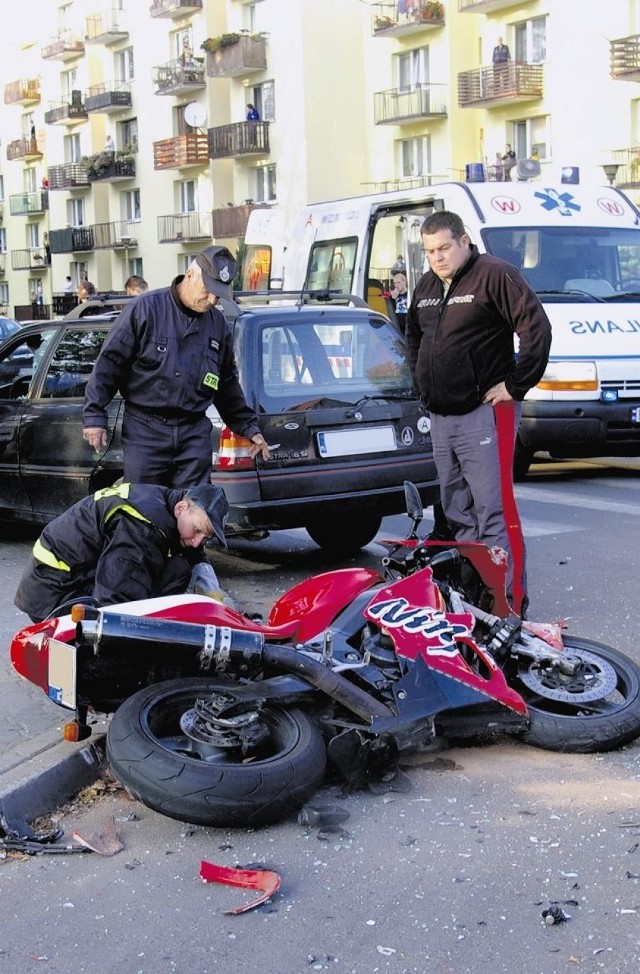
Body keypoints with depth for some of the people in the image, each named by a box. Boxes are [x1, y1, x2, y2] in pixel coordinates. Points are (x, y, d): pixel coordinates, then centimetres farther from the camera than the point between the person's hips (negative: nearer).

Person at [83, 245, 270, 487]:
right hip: (145, 431, -4)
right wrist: (95, 415, -7)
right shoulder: (145, 309, -6)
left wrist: (249, 428, 20)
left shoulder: (218, 324, 9)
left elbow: (227, 384, 21)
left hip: (194, 434, 4)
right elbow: (109, 362, -4)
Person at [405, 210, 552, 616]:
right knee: (457, 513, 14)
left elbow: (538, 329, -17)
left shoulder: (495, 275, -10)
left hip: (484, 413, -8)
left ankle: (510, 601, -9)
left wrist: (515, 385, -14)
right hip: (441, 416, 9)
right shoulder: (426, 286, 16)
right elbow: (414, 337, 33)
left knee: (494, 512, -11)